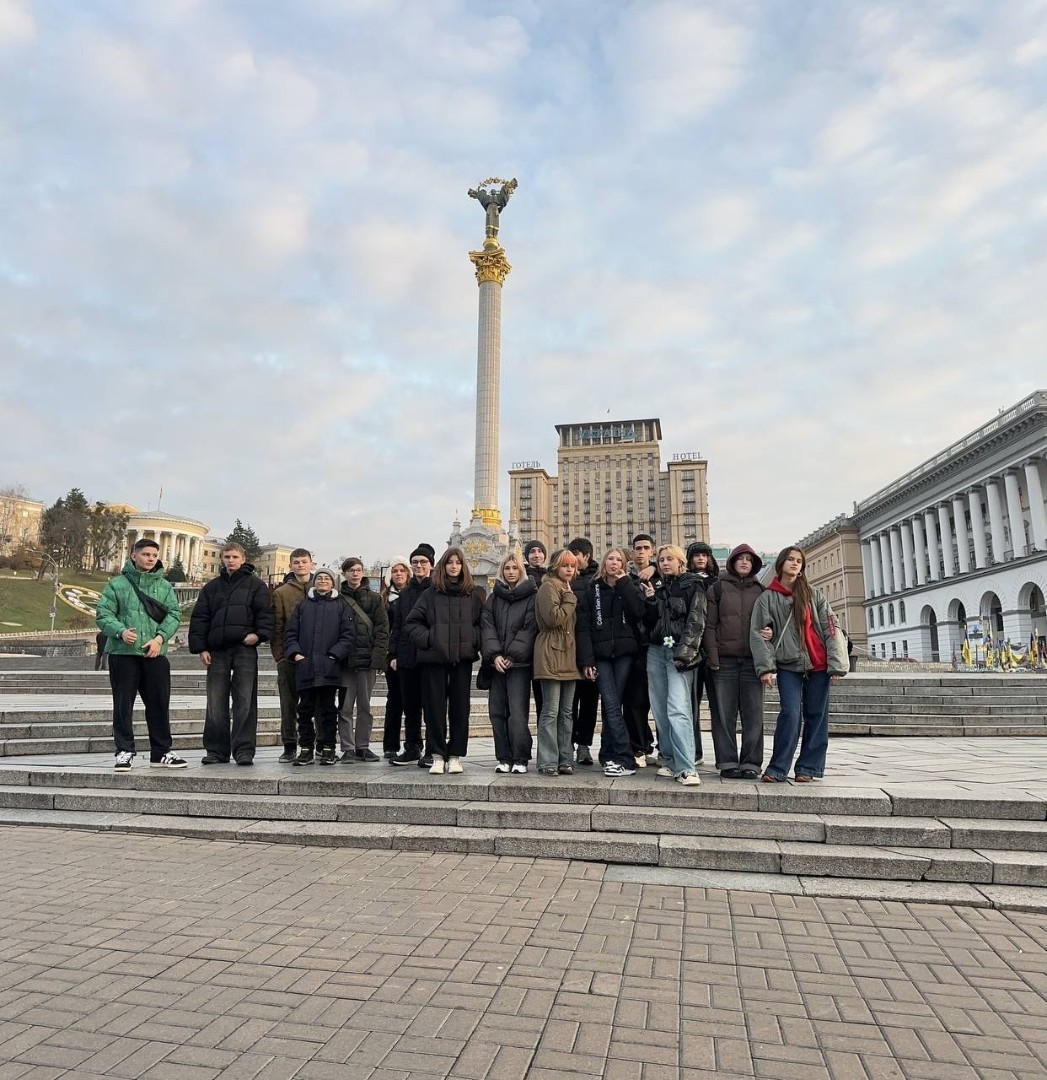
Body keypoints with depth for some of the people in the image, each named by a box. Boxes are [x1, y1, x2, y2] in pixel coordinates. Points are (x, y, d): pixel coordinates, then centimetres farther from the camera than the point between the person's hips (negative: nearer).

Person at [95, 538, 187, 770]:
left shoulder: (165, 586, 11)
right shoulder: (117, 584, 4)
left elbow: (174, 614, 3)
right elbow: (103, 614, -1)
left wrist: (160, 637, -12)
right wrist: (121, 631, -19)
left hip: (155, 654, 2)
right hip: (122, 653, -2)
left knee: (159, 703, 6)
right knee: (123, 704, 4)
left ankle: (161, 752, 16)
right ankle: (124, 752, 16)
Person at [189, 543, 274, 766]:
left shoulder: (255, 585, 9)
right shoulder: (211, 587, 18)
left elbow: (265, 613, 2)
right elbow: (199, 618, 13)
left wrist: (259, 634, -15)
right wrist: (200, 648, 3)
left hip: (245, 649, -3)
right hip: (217, 651, 3)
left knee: (245, 703, -3)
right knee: (215, 704, 5)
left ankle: (244, 751, 1)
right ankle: (216, 750, 14)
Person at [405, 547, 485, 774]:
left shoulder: (474, 595, 6)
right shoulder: (431, 594, 4)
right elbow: (411, 622, 4)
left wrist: (473, 641, -6)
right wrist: (427, 639, -7)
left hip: (462, 660, 1)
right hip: (434, 658, 0)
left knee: (460, 708, 4)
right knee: (434, 708, 3)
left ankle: (455, 756, 14)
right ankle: (438, 756, 13)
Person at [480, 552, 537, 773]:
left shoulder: (531, 597, 3)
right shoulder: (494, 598, 14)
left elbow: (530, 628, -5)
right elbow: (487, 626, 5)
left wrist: (514, 655, -13)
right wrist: (494, 655, -9)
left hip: (519, 663, -4)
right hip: (497, 663, 4)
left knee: (517, 711, -9)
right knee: (497, 711, 4)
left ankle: (520, 759, 0)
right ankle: (504, 758, 12)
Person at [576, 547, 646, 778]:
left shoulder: (630, 587, 11)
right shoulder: (592, 590, 9)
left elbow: (638, 611, -11)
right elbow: (583, 626, 3)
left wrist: (623, 582, -7)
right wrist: (586, 660, -6)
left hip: (624, 652, 0)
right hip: (601, 654, 0)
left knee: (612, 705, -2)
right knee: (612, 705, -9)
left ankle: (608, 756, 6)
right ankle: (626, 760, -5)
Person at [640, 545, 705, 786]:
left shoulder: (692, 586, 3)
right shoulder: (655, 586, 16)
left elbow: (696, 621, -6)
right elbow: (648, 622, 11)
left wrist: (684, 651, -15)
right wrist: (650, 600, -5)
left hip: (679, 652, -5)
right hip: (656, 650, 5)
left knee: (678, 709, -16)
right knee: (660, 709, 4)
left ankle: (686, 769, -17)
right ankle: (670, 762, 13)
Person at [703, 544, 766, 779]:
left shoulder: (761, 590, 14)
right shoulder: (717, 588, 7)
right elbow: (709, 624, 2)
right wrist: (712, 656, -7)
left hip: (753, 660, 2)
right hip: (725, 659, -2)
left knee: (753, 714, 2)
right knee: (725, 713, 1)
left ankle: (751, 763, 9)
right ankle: (728, 762, 7)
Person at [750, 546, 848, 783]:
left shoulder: (814, 596, 8)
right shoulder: (768, 598, 3)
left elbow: (831, 630, 3)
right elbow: (758, 633, -2)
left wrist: (837, 664, -7)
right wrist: (765, 667, -10)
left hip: (818, 665, 2)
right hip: (788, 666, -2)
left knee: (816, 716, 5)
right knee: (790, 715, -11)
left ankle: (808, 768, 15)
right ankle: (778, 769, -3)